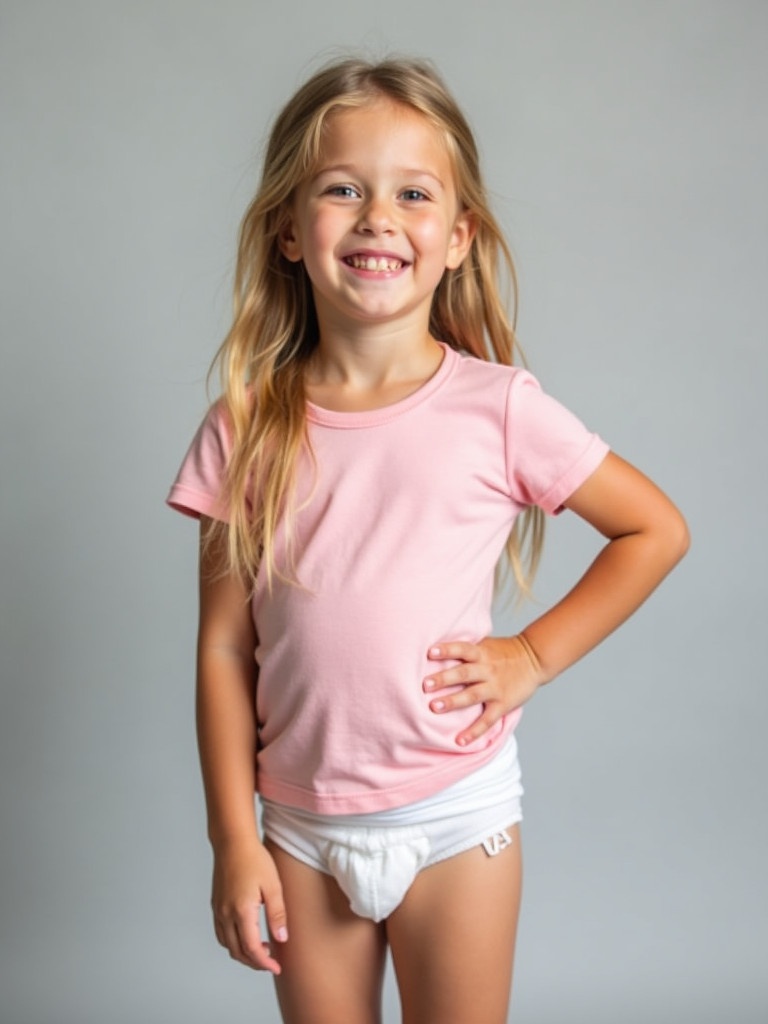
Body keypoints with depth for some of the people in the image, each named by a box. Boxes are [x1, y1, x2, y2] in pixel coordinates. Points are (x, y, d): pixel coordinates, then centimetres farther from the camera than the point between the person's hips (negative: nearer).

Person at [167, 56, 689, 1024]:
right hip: (301, 824, 2)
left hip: (456, 814, -1)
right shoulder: (245, 428, -5)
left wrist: (534, 654, -6)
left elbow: (656, 528, 2)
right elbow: (224, 647, -2)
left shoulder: (497, 409, -9)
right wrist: (233, 838, -1)